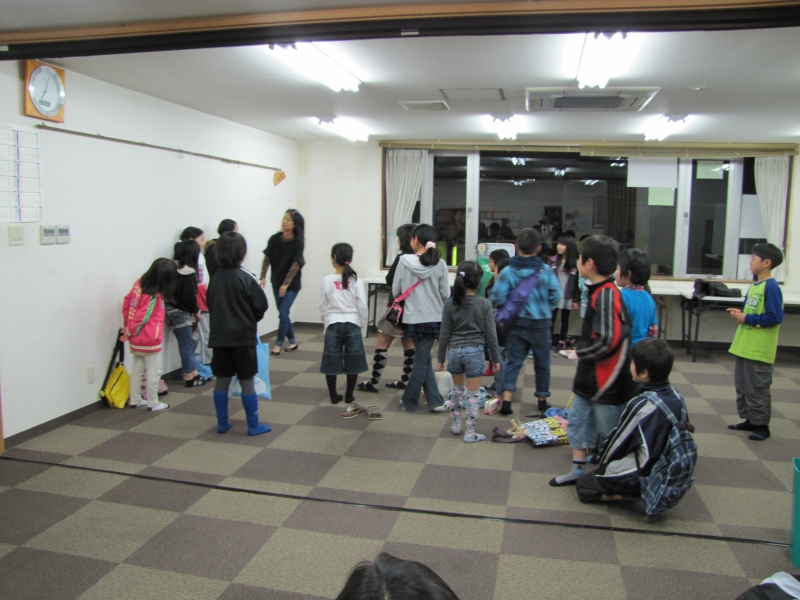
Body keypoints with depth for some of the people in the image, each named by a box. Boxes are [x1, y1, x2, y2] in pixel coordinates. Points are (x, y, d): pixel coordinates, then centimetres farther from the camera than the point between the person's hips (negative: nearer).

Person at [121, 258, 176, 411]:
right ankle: (153, 403, 12)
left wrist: (127, 325, 15)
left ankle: (135, 400, 25)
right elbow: (142, 318, -18)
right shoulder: (154, 296, -22)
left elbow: (127, 302, 7)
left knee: (137, 368, 17)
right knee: (153, 370, 4)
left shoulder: (140, 282, -1)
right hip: (149, 340, -8)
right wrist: (130, 332, -3)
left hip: (136, 339, 8)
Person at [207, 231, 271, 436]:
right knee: (247, 382, 3)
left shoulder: (215, 278, 4)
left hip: (220, 336, 5)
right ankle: (253, 425, 11)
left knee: (222, 380, 12)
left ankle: (222, 423, 21)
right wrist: (251, 319, 9)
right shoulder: (246, 278, -13)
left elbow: (211, 304, 10)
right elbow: (261, 305, -10)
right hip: (243, 336, -5)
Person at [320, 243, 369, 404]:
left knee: (331, 361, 10)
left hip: (333, 325, 0)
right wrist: (363, 329, 7)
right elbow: (363, 307, -4)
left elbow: (323, 307, 0)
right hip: (352, 325, 0)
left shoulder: (327, 280, -6)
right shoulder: (356, 280, -5)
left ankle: (334, 396, 16)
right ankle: (349, 395, 17)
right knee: (352, 361, 11)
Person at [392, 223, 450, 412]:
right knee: (422, 359, 11)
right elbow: (445, 294, -2)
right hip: (433, 318, 1)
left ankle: (435, 401, 15)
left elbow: (395, 291, -2)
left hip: (412, 317, 0)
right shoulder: (439, 264, -7)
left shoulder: (404, 261, -8)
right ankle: (409, 401, 20)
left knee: (423, 358, 12)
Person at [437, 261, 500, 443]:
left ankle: (456, 425, 32)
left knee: (457, 389, 22)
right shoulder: (484, 304, -9)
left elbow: (444, 334, -1)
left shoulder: (450, 303, -4)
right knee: (473, 394, 7)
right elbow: (490, 334, -5)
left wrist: (441, 357, 10)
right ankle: (470, 433, 13)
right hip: (474, 352, -2)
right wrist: (496, 358, 6)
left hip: (454, 351, 3)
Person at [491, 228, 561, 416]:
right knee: (542, 363, 16)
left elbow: (497, 298, -14)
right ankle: (542, 399, 28)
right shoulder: (546, 271, -8)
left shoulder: (508, 272, -10)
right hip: (541, 323, 0)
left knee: (514, 362, 8)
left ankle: (506, 400, -4)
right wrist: (544, 309, 10)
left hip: (517, 323, 0)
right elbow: (555, 296, -8)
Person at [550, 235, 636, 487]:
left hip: (607, 381, -9)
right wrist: (583, 351, 8)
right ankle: (578, 470, 31)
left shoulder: (606, 295, -23)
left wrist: (581, 352, -13)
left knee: (609, 431, 7)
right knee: (578, 420, 18)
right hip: (589, 376, 10)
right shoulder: (598, 291, 6)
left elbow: (608, 341, -28)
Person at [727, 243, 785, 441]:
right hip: (744, 347, 9)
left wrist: (747, 318, -17)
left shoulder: (771, 287, -16)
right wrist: (739, 313, 2)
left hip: (759, 350, -9)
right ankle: (750, 420, 28)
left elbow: (776, 317, -22)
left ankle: (762, 425, 13)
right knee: (742, 385, 16)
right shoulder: (754, 286, 11)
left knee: (757, 389, 1)